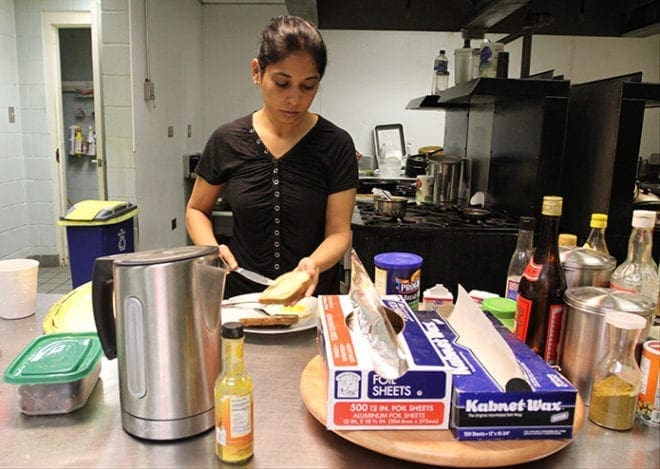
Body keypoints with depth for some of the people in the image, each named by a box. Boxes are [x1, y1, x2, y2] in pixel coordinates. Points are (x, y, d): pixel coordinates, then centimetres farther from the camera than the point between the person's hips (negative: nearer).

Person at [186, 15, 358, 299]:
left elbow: (338, 232, -6)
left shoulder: (336, 145, -5)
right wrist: (210, 249, -8)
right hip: (241, 295, 2)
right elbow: (196, 210, 11)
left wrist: (314, 264, -26)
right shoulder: (227, 141, -1)